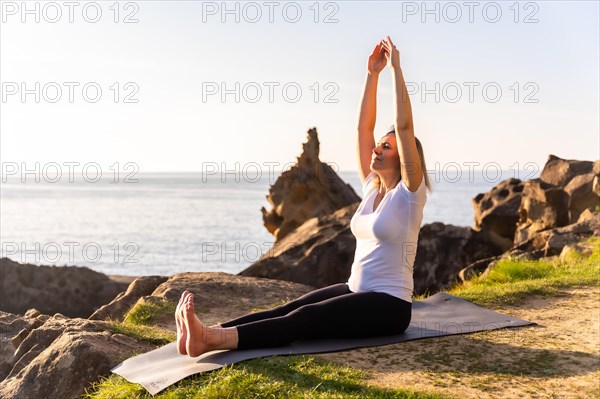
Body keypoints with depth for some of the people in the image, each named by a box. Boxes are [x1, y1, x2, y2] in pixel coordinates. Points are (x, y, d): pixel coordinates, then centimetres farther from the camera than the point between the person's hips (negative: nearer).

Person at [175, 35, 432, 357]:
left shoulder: (409, 194, -10)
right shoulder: (372, 188, 11)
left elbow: (404, 125, -19)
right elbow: (364, 127, 8)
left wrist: (396, 67, -18)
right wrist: (372, 73, 6)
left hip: (388, 306, -8)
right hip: (356, 291, 8)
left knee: (303, 320, -28)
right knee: (289, 310, -15)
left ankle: (211, 339, -45)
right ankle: (206, 333, -32)